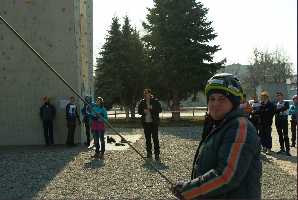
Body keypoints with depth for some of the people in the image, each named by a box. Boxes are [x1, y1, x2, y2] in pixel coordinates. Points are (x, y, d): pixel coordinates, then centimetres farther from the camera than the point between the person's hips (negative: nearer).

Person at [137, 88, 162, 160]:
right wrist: (143, 112, -9)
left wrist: (152, 108, -19)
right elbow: (139, 111, 12)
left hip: (154, 122, -4)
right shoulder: (142, 102, 9)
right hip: (145, 122, 4)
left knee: (155, 137, -6)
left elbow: (160, 110, -4)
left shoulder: (155, 101, -1)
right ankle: (149, 152, 17)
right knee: (147, 138, 9)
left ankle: (157, 153, -4)